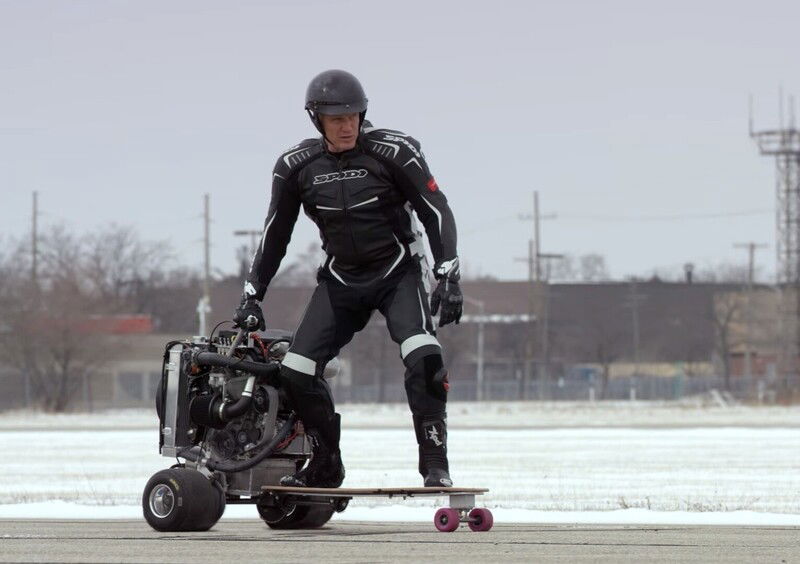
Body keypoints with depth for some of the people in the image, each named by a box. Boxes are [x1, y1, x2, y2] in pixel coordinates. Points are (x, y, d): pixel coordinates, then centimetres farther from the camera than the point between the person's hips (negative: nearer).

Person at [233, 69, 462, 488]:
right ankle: (325, 467, 11)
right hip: (341, 279, 4)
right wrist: (252, 295, 8)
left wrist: (448, 277, -17)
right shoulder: (297, 166, -3)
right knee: (295, 370, -7)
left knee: (423, 359, -28)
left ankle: (435, 464, -20)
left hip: (398, 272, -4)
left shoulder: (393, 151, -13)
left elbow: (436, 212, -9)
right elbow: (274, 234, 9)